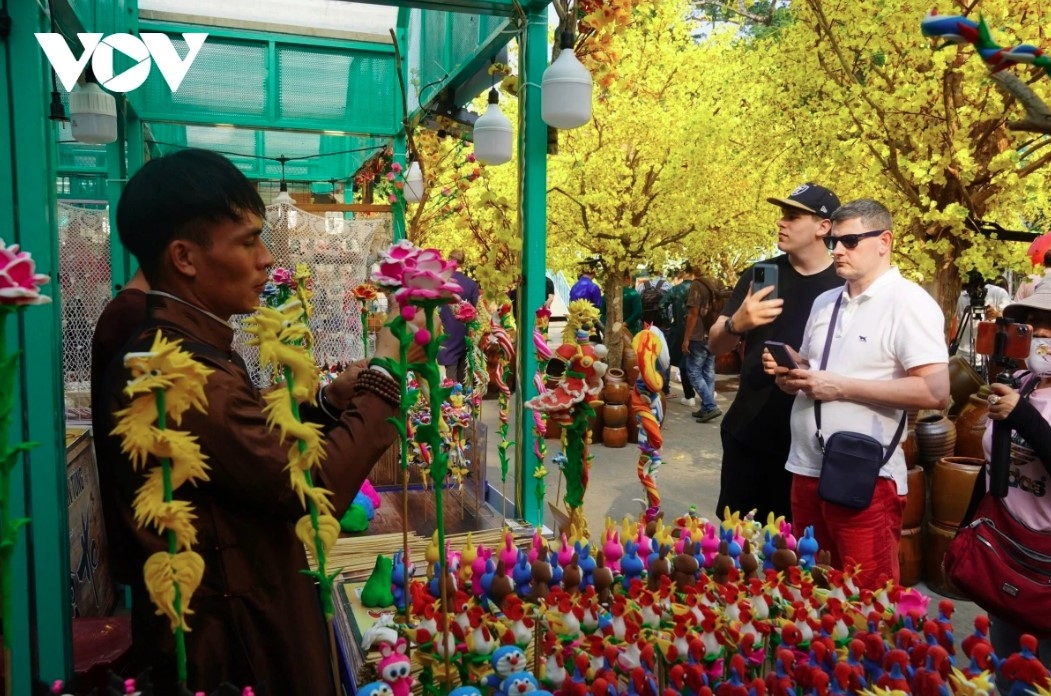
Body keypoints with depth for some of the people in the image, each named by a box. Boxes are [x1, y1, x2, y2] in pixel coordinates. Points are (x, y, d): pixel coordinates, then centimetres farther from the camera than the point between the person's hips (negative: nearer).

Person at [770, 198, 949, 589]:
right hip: (807, 468, 8)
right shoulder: (824, 302, 14)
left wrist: (842, 387, -20)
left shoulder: (908, 302, -10)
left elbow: (936, 392, -20)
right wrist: (788, 373, 0)